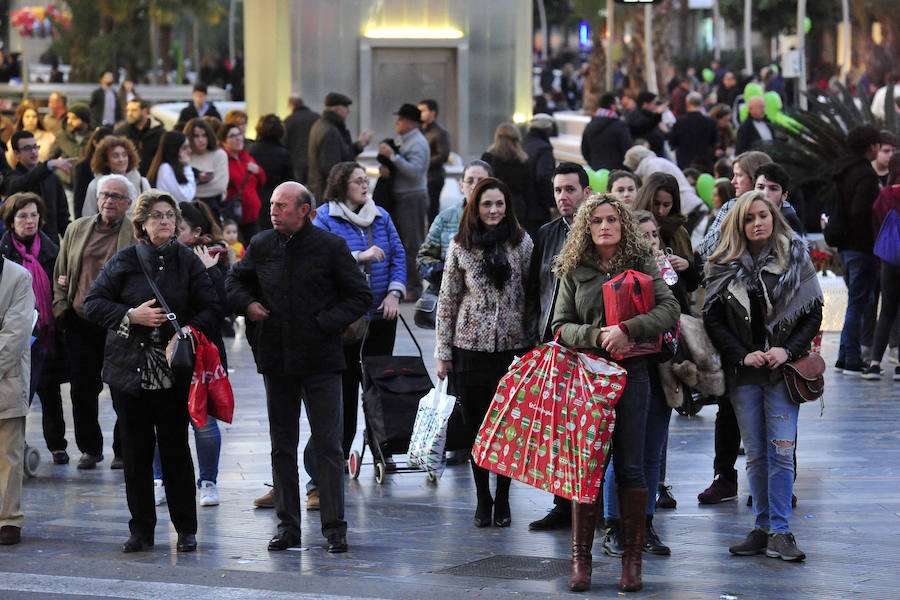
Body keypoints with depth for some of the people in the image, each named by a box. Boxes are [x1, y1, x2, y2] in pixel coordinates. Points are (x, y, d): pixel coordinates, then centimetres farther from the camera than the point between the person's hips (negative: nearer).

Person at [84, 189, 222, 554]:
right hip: (129, 370, 1)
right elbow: (93, 304, 3)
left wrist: (189, 330, -16)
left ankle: (186, 529, 10)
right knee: (136, 451, 4)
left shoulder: (188, 261, 5)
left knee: (176, 449, 0)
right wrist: (131, 316, -11)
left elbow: (212, 308, 2)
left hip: (174, 370, -1)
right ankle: (141, 530, 12)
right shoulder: (124, 262, 4)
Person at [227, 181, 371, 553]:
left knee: (328, 445, -2)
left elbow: (360, 296, 1)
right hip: (276, 360, 4)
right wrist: (247, 304, 3)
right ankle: (287, 526, 16)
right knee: (282, 446, 9)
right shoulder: (260, 246, 6)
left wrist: (327, 322, -11)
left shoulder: (331, 247, -4)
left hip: (321, 360, -4)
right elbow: (235, 281, 23)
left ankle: (334, 526, 2)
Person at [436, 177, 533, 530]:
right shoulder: (460, 246, 1)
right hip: (471, 345, 0)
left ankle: (503, 500, 14)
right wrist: (443, 351, 3)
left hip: (513, 345, 0)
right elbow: (447, 300, 5)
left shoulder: (522, 243, 2)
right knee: (476, 425, 4)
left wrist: (534, 345, 1)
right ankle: (482, 500, 16)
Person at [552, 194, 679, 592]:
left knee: (630, 467, 0)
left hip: (632, 373, -1)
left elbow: (669, 309, -4)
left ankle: (632, 560, 5)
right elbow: (561, 326, 5)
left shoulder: (641, 264, 6)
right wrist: (597, 336, -13)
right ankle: (581, 559, 5)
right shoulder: (574, 271, 9)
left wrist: (628, 329, -18)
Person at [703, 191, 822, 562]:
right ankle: (762, 528, 13)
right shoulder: (724, 266, 4)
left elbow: (813, 313, 3)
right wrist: (743, 356, -9)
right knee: (755, 455, 6)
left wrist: (788, 351, -11)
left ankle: (779, 532, -5)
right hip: (743, 372, 2)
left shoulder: (795, 257, 2)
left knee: (781, 452, -8)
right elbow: (712, 319, 3)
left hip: (783, 370, -2)